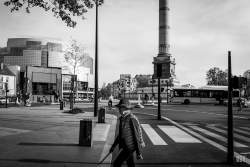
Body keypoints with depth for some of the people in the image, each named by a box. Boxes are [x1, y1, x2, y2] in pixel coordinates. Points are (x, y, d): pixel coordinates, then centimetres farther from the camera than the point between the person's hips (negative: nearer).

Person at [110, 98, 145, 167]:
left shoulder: (132, 119, -20)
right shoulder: (122, 118, 7)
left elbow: (137, 136, -18)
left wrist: (139, 153, -15)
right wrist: (114, 145, 21)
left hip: (130, 147, -8)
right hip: (125, 146, 8)